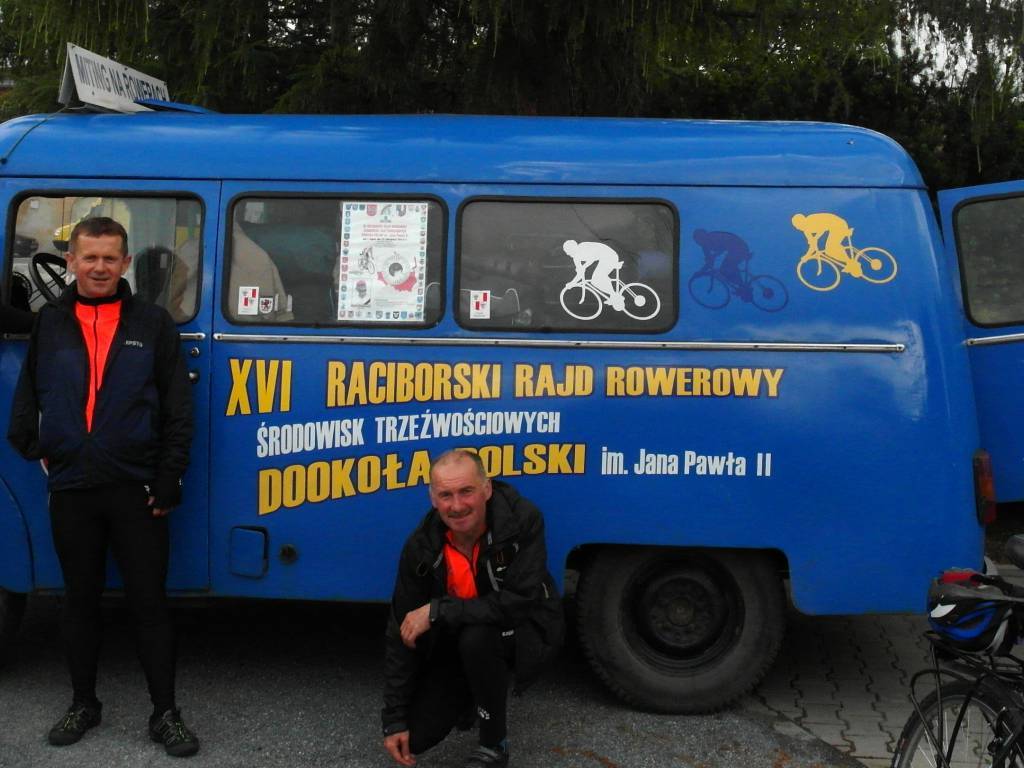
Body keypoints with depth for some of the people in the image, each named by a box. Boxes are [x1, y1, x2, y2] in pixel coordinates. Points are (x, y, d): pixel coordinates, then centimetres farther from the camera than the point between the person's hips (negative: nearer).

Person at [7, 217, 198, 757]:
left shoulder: (153, 324, 1)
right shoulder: (49, 324, 7)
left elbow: (178, 411, -1)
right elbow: (26, 396, 17)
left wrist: (168, 481, -6)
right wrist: (30, 446, 4)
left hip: (136, 490, -2)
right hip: (70, 490, 3)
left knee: (149, 602, 2)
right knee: (79, 600, 14)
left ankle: (165, 715, 13)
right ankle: (83, 704, 30)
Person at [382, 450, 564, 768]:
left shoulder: (522, 520, -28)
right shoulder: (421, 547, -17)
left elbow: (519, 601, -34)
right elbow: (401, 633, -11)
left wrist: (437, 611, -34)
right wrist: (394, 720, -11)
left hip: (525, 633, -3)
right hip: (458, 642, 4)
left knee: (476, 635, -36)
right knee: (415, 736, -5)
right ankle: (474, 697, 27)